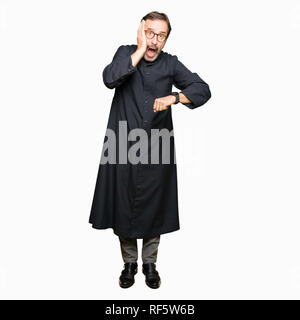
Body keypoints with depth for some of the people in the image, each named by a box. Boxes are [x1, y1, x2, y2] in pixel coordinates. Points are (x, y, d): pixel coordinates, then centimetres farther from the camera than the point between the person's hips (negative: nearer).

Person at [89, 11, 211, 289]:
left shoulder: (170, 63, 5)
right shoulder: (126, 53, 4)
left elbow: (203, 90, -4)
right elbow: (109, 78, -17)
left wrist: (172, 97, -20)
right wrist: (140, 49, -14)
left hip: (156, 150, 1)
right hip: (123, 147, 0)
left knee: (153, 207, 8)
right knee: (123, 205, 7)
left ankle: (150, 263, 29)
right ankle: (129, 263, 28)